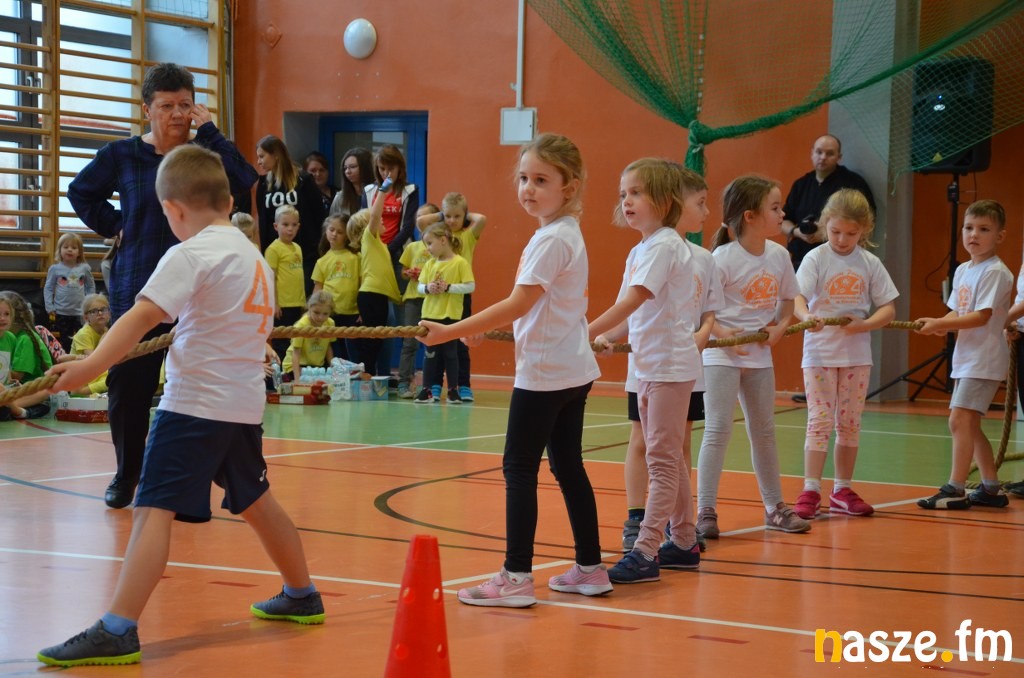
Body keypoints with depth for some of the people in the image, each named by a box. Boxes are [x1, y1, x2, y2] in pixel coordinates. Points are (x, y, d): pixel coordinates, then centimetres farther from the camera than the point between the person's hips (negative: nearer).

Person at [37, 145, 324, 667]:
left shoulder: (190, 254, -11)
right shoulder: (253, 255, 13)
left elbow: (144, 316, -23)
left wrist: (91, 365, -29)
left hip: (196, 402, -8)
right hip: (245, 402, 8)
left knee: (154, 511, -13)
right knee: (256, 502, 25)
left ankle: (117, 632, -22)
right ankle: (301, 597, 41)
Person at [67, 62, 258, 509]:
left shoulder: (205, 154, 2)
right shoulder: (122, 156, 4)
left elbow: (244, 181, -18)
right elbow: (81, 193, 20)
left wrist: (209, 132, -16)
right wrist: (111, 226, 7)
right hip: (135, 291, 1)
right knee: (128, 385, 4)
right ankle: (127, 474, 22)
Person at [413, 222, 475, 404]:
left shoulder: (460, 263, -8)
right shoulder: (430, 264, 8)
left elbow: (471, 286, -12)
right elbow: (419, 286, 10)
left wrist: (448, 287, -19)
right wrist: (427, 288, -12)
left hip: (450, 315, -4)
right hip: (430, 314, 4)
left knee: (450, 353, 2)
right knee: (430, 353, 7)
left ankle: (453, 390, 10)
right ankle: (427, 389, 11)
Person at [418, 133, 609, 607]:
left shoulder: (552, 239, -18)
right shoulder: (564, 233, 12)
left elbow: (517, 304, -24)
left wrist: (450, 332, -23)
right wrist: (484, 328, 16)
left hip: (544, 372, -10)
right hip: (573, 370, 10)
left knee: (519, 468, -6)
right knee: (567, 466, 14)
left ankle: (516, 576, -6)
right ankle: (590, 568, 19)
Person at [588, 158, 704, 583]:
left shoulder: (664, 245, -15)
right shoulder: (639, 251, 13)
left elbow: (633, 301, -24)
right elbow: (635, 310, 10)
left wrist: (589, 333, -26)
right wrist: (608, 337, -6)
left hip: (671, 365, -10)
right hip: (648, 365, 10)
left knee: (663, 458, -8)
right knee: (667, 457, 15)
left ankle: (645, 551, -10)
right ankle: (684, 543, 24)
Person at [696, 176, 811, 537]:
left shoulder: (778, 255, 1)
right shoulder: (724, 258, -17)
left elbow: (788, 301, 14)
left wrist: (779, 328, -3)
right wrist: (719, 332, -28)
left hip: (759, 354, 6)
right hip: (722, 354, -6)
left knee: (764, 431, 15)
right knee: (718, 429, -9)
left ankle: (775, 507, 26)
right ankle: (705, 511, -4)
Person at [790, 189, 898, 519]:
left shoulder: (870, 263, 3)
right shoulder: (816, 258, -5)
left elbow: (888, 309, 3)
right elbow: (797, 298, -18)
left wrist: (862, 324, -15)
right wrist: (807, 317, -39)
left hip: (856, 354, 3)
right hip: (820, 353, -3)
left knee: (850, 424, 9)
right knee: (820, 421, -6)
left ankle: (842, 490, 19)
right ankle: (810, 491, -5)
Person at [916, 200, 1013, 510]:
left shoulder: (995, 272, -14)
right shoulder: (963, 271, 12)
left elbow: (982, 317, -21)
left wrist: (939, 323, -22)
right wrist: (942, 325, -7)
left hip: (984, 359, -9)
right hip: (965, 357, 9)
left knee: (960, 420, -14)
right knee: (969, 425, 13)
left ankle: (955, 489, -11)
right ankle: (991, 489, 22)